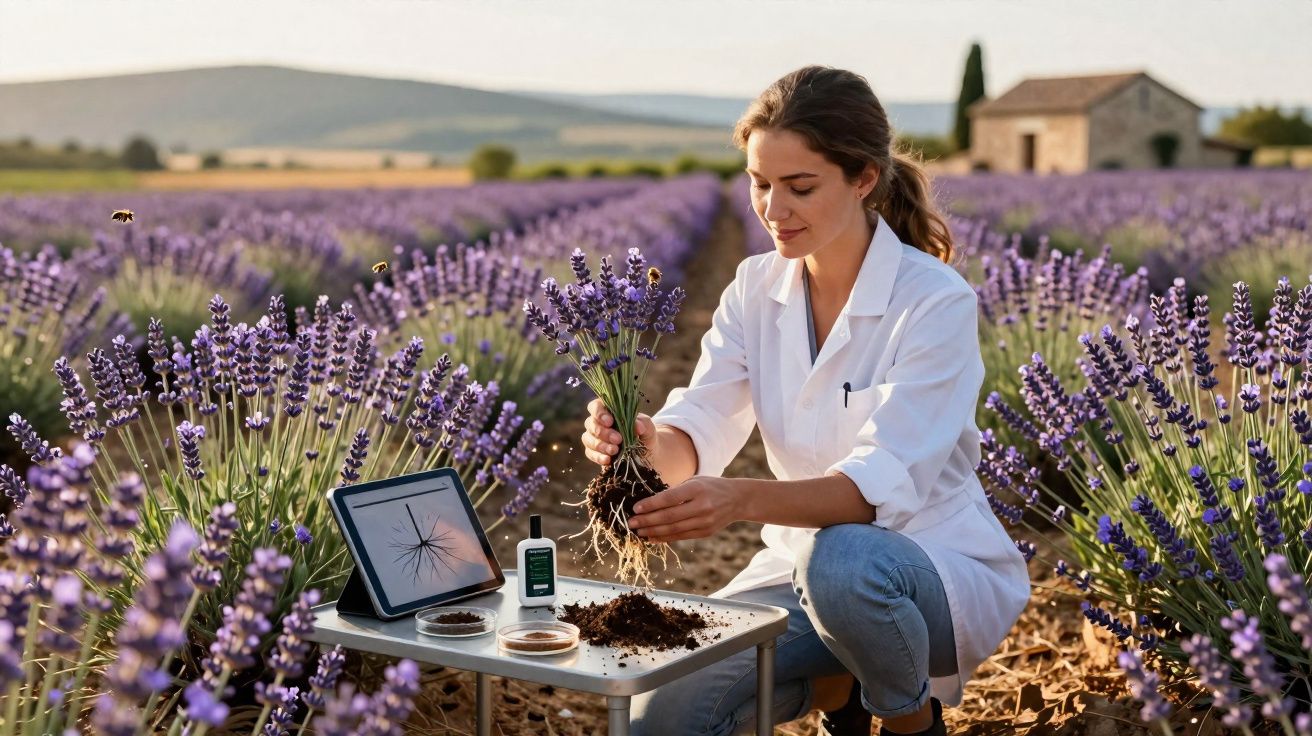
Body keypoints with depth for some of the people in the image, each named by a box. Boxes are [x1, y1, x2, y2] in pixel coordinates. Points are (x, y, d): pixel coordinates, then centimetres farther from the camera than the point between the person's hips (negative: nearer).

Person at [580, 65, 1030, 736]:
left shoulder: (935, 302, -20)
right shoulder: (756, 288, -2)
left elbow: (881, 484, -30)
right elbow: (699, 433, -10)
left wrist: (741, 500, -47)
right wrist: (645, 441, -34)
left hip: (943, 573, -5)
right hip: (804, 562, 5)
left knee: (842, 561, -40)